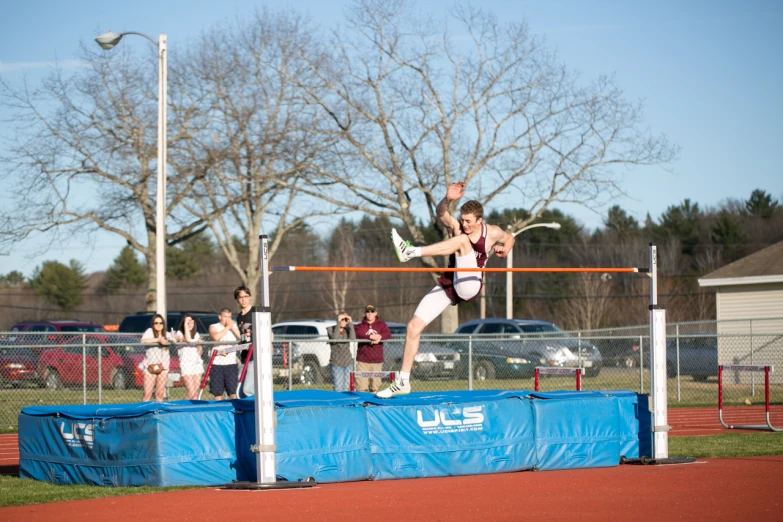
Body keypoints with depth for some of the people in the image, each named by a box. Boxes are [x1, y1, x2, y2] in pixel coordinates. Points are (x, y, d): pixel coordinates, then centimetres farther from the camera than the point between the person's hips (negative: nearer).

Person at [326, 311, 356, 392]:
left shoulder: (348, 330, 7)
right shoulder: (331, 329, -1)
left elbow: (353, 338, -14)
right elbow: (335, 338, -23)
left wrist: (350, 323, -12)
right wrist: (338, 322, -20)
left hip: (348, 362, 4)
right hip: (336, 363, -4)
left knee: (346, 388, 5)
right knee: (338, 389, -10)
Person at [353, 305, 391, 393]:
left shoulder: (381, 325, 13)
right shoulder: (359, 326, 9)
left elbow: (388, 335, -5)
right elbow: (358, 336, -12)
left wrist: (380, 337, -26)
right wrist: (370, 337, -25)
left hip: (377, 361, 2)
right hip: (362, 361, -2)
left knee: (375, 387, 4)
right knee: (361, 388, -11)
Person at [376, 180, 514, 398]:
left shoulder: (492, 233, 1)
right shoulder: (456, 227, 2)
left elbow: (510, 238, 24)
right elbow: (440, 213, -20)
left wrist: (504, 249, 4)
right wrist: (447, 199, -39)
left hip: (469, 286, -3)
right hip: (447, 285, 4)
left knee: (462, 240, -26)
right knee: (413, 327, -6)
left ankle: (411, 252, -41)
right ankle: (403, 381, 3)